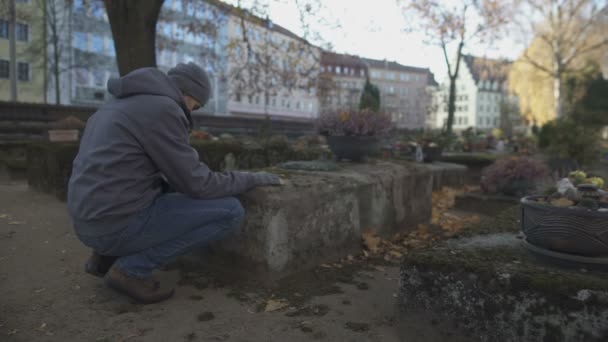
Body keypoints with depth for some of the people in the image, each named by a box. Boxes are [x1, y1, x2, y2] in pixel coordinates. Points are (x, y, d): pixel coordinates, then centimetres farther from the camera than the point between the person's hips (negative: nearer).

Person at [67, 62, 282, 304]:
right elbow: (197, 186, -12)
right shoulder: (163, 110, -14)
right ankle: (131, 268, -3)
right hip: (121, 223, -9)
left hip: (96, 220, 9)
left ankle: (108, 254, 16)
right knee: (231, 211, -6)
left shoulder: (120, 106, 16)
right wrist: (253, 178, 1)